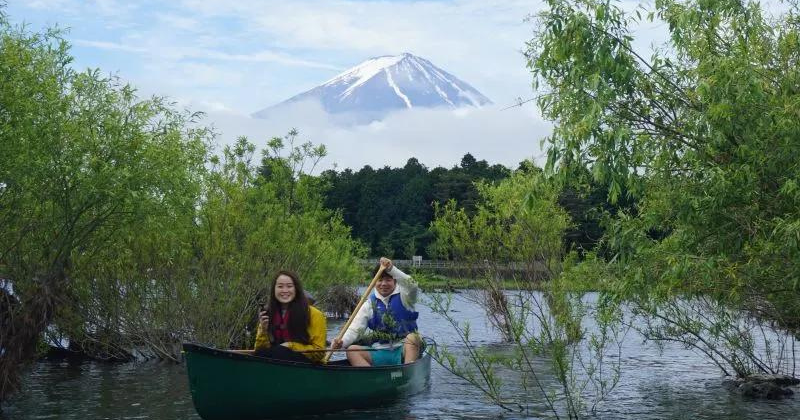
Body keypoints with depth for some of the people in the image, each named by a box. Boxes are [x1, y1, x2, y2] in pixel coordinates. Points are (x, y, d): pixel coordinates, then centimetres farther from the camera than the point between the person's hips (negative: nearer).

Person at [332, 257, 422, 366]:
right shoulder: (370, 305, 9)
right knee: (351, 350, -18)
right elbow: (355, 329, 1)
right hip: (380, 354, 3)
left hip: (403, 350, -3)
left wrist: (391, 269, -31)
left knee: (412, 337, -32)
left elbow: (412, 287, -21)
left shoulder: (403, 297, 3)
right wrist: (342, 342, -20)